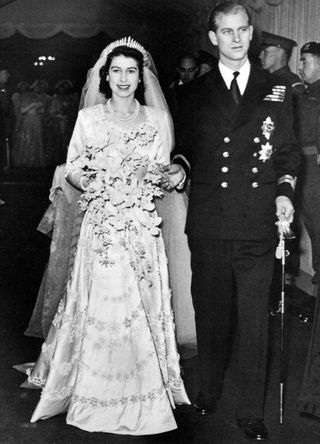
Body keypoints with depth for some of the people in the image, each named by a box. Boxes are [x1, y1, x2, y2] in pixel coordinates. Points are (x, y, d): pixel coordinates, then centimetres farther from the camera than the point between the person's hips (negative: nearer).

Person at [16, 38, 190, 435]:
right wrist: (95, 185, -10)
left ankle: (142, 393, 18)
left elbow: (162, 174, 12)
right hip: (101, 224, -1)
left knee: (142, 305, 3)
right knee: (102, 302, -3)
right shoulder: (88, 117, 6)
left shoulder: (155, 120, 8)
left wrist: (169, 177, -7)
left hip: (142, 225, 1)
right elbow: (72, 171, 6)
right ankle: (99, 395, 11)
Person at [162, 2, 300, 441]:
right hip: (208, 224, 1)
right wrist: (180, 166, -8)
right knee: (210, 311, 12)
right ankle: (209, 390, 32)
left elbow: (288, 150, 11)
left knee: (254, 319, 2)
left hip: (258, 223, 0)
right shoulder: (196, 93, 9)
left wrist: (284, 190, -3)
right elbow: (185, 146, 14)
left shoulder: (276, 90, 9)